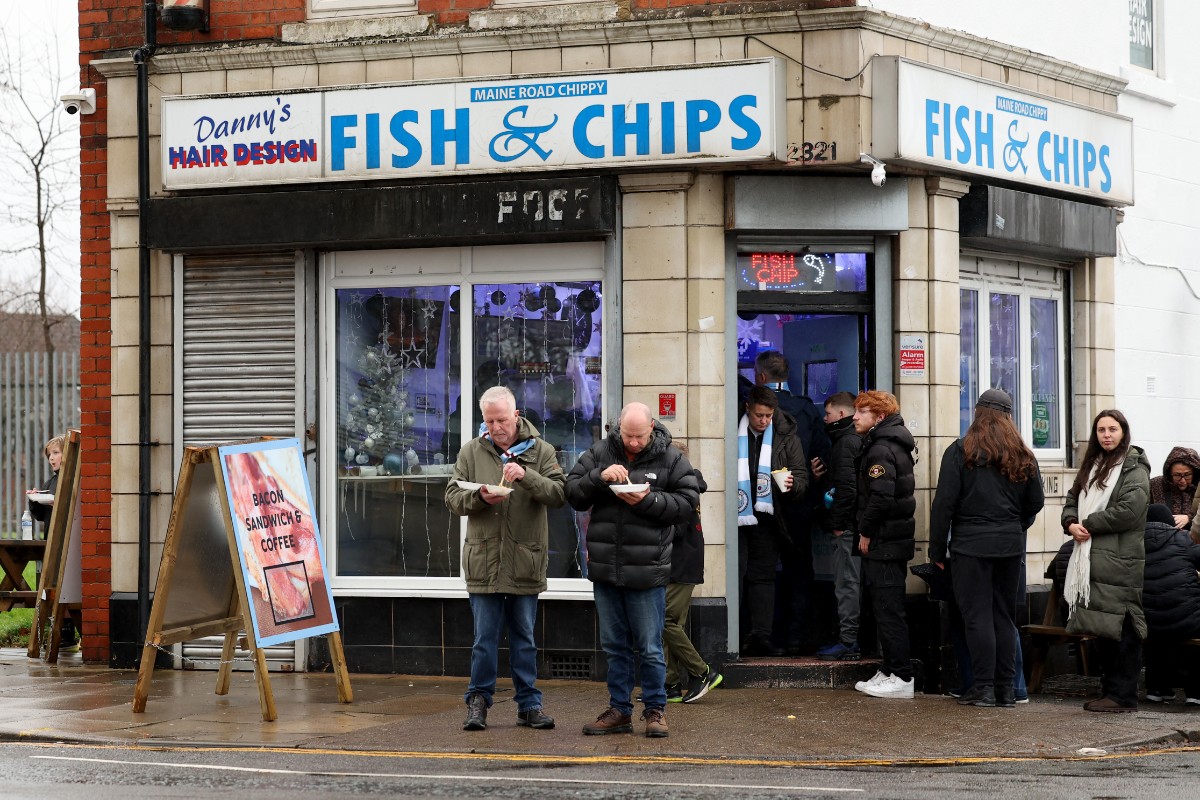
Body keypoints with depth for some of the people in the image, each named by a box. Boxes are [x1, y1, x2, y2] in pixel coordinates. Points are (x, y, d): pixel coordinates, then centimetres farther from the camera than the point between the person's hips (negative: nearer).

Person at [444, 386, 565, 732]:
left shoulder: (541, 451, 4)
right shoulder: (472, 452, 6)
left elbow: (558, 494, -8)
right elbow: (453, 498, 5)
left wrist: (527, 476, -23)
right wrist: (480, 497, -15)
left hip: (525, 563, 0)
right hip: (484, 561, 0)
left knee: (524, 638, 9)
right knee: (484, 638, 3)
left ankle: (529, 704, 15)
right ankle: (478, 701, 13)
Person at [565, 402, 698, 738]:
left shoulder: (671, 459, 0)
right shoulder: (599, 454, 6)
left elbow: (687, 502, -4)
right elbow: (573, 493, 2)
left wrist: (649, 501, -16)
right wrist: (599, 477, -15)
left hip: (647, 572, -3)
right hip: (604, 570, 3)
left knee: (649, 647, 1)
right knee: (615, 645, 12)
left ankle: (655, 710, 13)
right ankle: (619, 710, 20)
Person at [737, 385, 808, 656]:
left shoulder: (785, 436, 3)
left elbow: (802, 475, 6)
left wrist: (792, 484, -17)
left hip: (766, 517, 2)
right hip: (735, 515, -2)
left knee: (763, 576, 6)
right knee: (734, 574, -4)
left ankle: (760, 635, 7)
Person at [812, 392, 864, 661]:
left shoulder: (847, 442, -14)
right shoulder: (853, 439, 18)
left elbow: (847, 486, -23)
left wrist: (838, 523, -18)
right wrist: (820, 475, 6)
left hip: (847, 527, -10)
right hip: (849, 526, 10)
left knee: (847, 584, -8)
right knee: (851, 583, 12)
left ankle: (848, 642, -6)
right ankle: (849, 639, 17)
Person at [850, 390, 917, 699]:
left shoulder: (881, 450, -16)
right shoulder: (896, 445, 17)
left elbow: (881, 497, -25)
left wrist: (865, 533, -15)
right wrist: (866, 531, 18)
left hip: (883, 543, -10)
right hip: (896, 540, 10)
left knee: (888, 608, -7)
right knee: (887, 607, 14)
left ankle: (900, 677, -5)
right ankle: (890, 672, 19)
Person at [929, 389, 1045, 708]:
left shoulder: (960, 451, -6)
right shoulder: (1023, 456, 7)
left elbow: (944, 502, -8)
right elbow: (1036, 502, 13)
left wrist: (937, 549, -3)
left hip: (971, 544, -4)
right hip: (1011, 545, 4)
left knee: (977, 616, -2)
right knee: (1004, 616, 10)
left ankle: (983, 687, -4)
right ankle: (1006, 689, 10)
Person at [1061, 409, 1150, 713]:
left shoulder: (1134, 468, -5)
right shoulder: (1092, 466, 20)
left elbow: (1128, 511, -16)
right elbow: (1073, 499, 20)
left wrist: (1088, 525, -10)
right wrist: (1071, 524, -2)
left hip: (1119, 559, -8)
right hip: (1092, 559, 8)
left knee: (1120, 628, -9)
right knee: (1101, 628, 9)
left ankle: (1123, 695, -7)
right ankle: (1110, 690, 15)